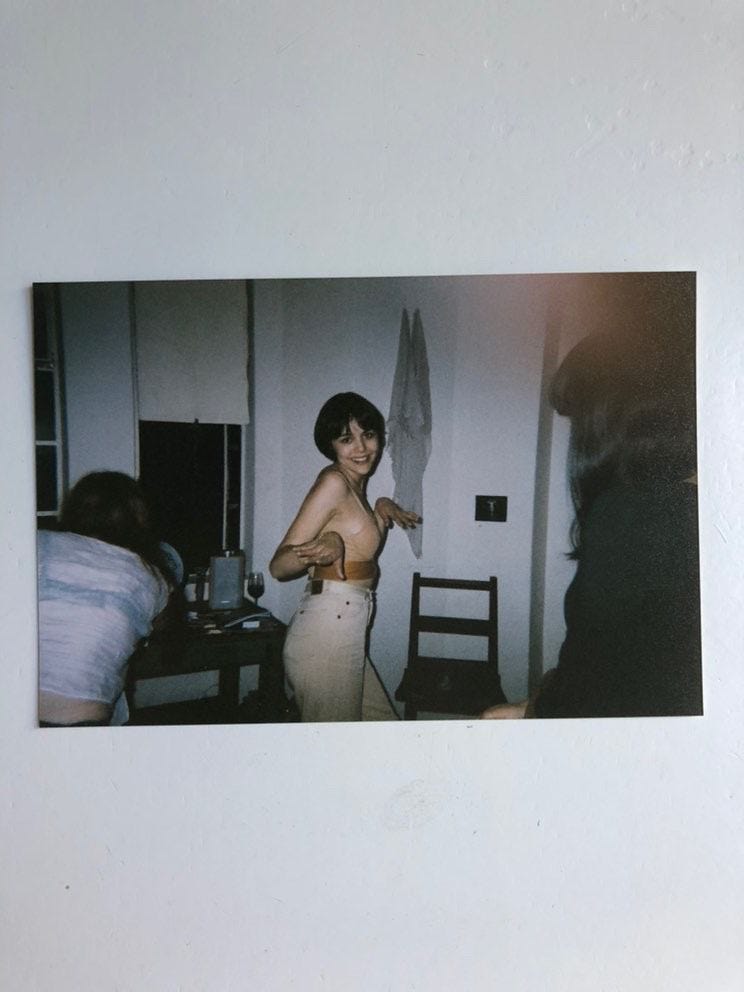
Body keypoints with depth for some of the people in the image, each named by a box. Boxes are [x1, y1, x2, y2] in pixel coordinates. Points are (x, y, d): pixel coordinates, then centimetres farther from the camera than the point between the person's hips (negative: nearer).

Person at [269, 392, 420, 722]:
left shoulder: (354, 484, 11)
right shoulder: (333, 481, -15)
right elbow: (278, 565, -19)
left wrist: (381, 508, 14)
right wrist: (330, 543, -36)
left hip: (344, 633, 9)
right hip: (325, 634, -9)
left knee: (381, 722, 21)